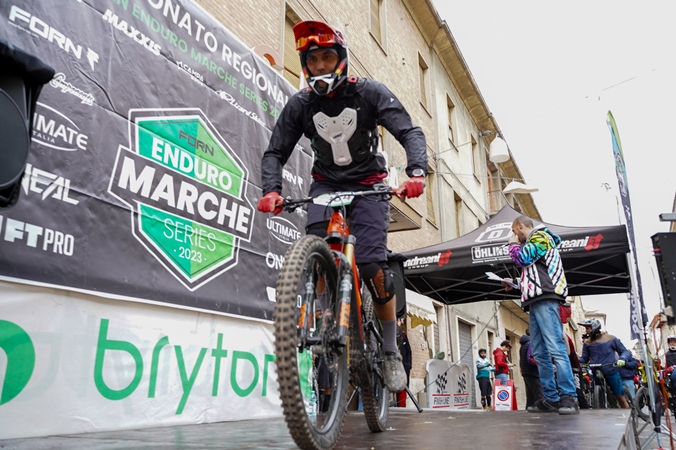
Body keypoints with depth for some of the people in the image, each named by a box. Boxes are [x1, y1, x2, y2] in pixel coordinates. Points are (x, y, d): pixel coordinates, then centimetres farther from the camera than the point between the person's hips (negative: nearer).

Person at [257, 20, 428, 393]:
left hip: (367, 184, -2)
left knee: (371, 264, -17)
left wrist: (416, 172, -40)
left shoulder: (369, 93, -13)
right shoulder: (300, 104, -6)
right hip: (326, 184, 3)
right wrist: (271, 190, -27)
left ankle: (391, 352, 2)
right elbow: (275, 153, -6)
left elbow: (410, 133, -20)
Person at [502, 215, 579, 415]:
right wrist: (515, 282, 30)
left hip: (545, 299, -10)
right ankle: (551, 398, 1)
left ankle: (569, 397, -19)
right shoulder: (534, 243, 31)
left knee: (555, 348, -16)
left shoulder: (540, 236, 4)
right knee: (540, 353, 2)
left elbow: (522, 258, -10)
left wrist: (513, 243, 8)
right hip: (536, 301, 10)